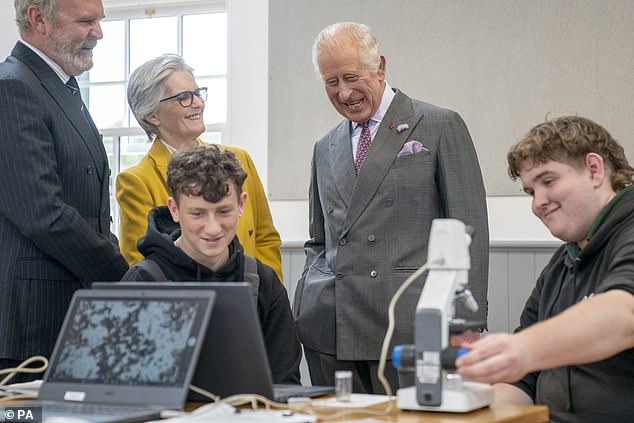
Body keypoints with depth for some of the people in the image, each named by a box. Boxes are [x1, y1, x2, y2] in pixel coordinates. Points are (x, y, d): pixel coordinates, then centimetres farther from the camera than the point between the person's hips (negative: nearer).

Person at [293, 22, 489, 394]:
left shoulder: (441, 127, 2)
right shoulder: (325, 149, 19)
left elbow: (470, 232, -2)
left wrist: (468, 325, -8)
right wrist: (303, 309, 8)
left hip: (407, 326, -4)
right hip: (329, 333, 5)